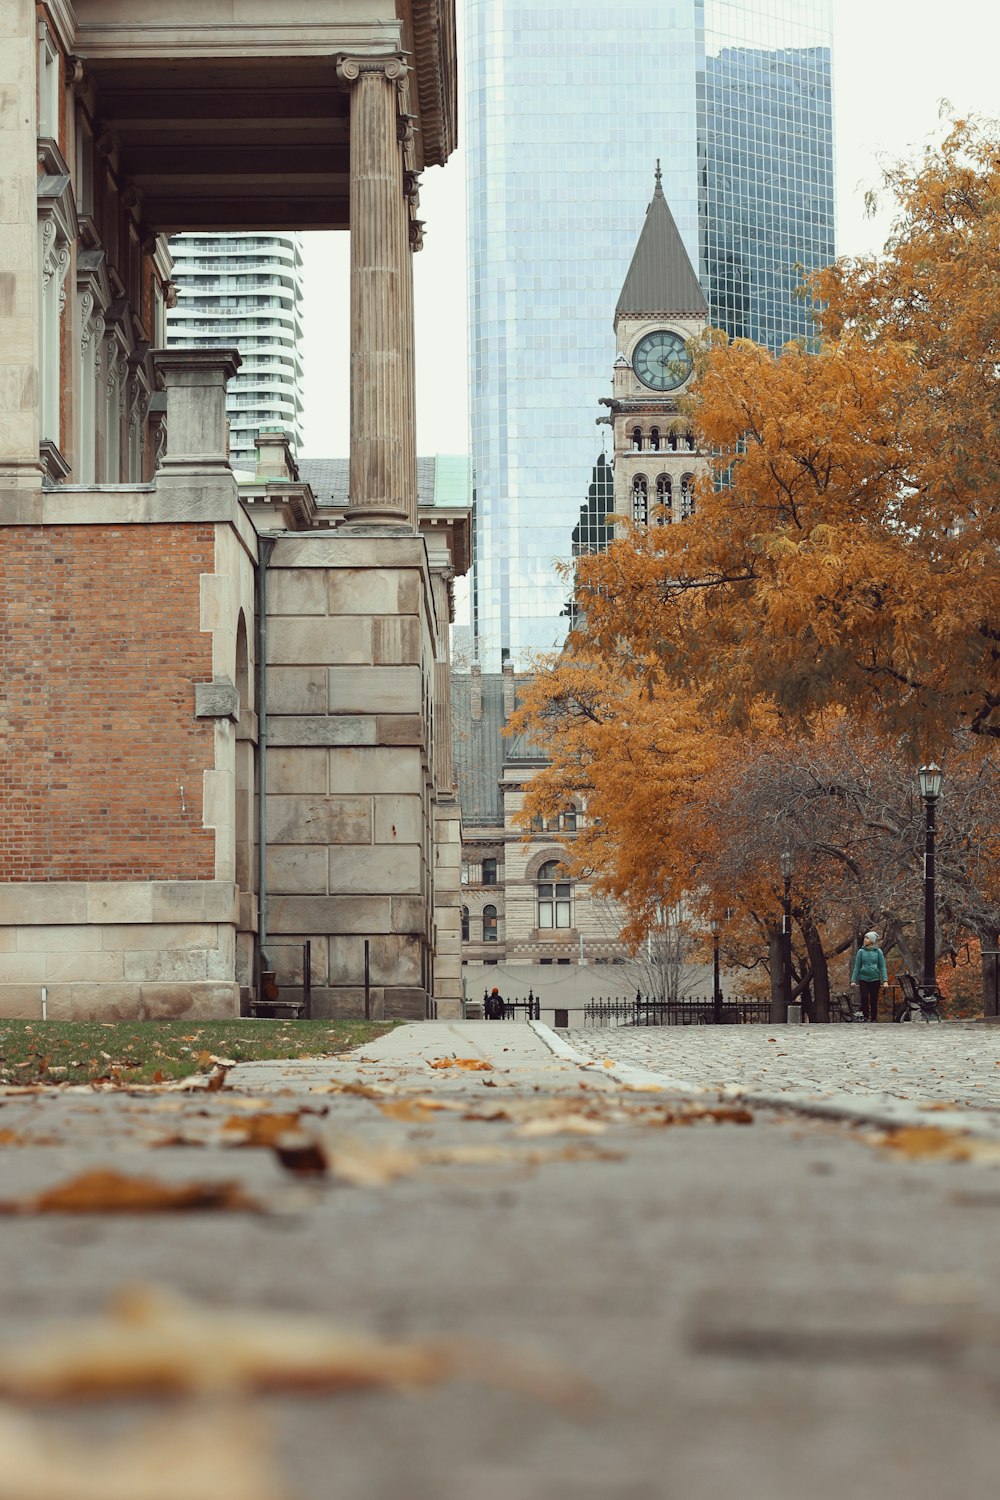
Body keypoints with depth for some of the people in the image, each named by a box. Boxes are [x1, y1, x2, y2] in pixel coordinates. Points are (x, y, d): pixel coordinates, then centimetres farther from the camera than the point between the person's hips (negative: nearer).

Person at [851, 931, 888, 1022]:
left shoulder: (878, 952, 2)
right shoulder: (861, 951, 5)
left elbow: (882, 966, 1)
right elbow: (857, 967, 7)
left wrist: (885, 980, -7)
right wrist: (853, 980, 1)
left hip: (875, 980, 0)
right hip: (863, 979, 0)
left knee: (874, 1001, 3)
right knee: (864, 998, -13)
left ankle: (873, 1019, 12)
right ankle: (865, 1016, 2)